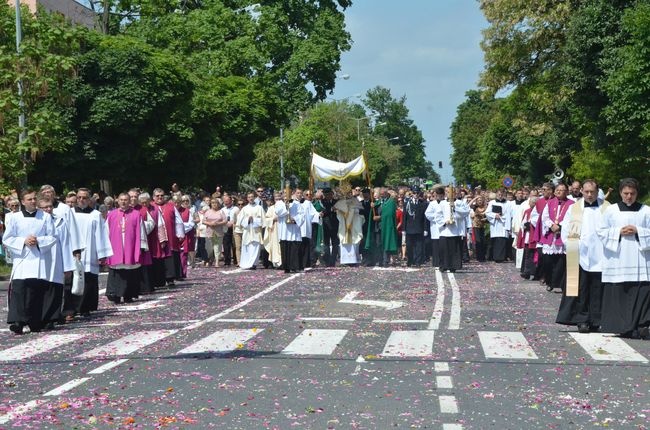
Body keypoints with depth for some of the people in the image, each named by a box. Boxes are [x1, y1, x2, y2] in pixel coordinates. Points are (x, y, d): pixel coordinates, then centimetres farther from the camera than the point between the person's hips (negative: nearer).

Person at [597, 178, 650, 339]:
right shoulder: (611, 210, 7)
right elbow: (601, 231, 6)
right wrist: (618, 232, -8)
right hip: (617, 260, 0)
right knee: (618, 294, -1)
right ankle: (623, 326, 6)